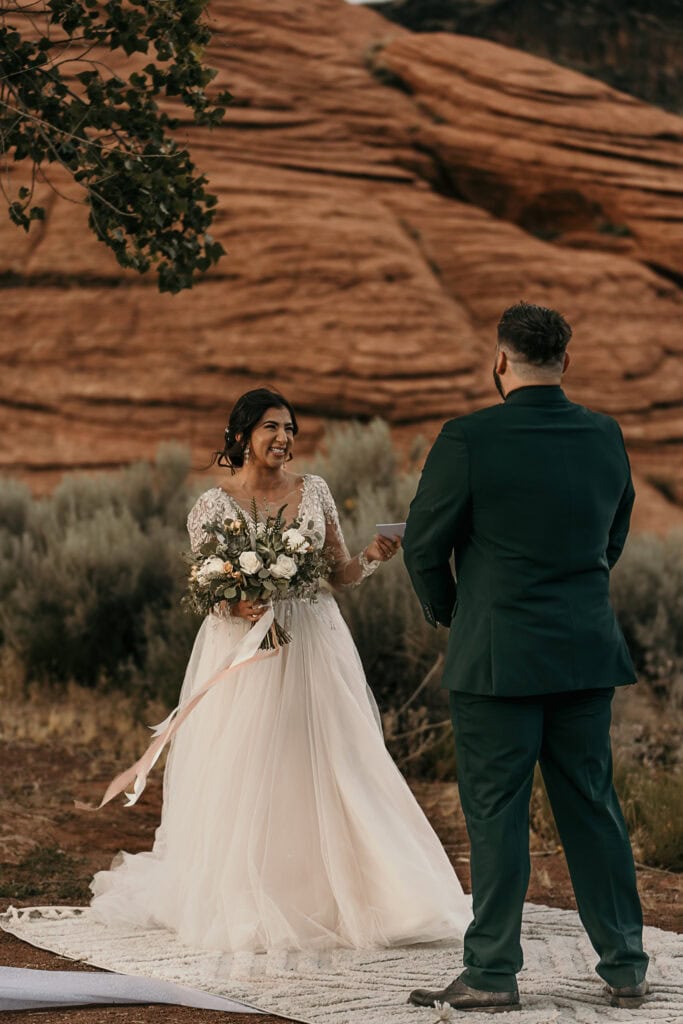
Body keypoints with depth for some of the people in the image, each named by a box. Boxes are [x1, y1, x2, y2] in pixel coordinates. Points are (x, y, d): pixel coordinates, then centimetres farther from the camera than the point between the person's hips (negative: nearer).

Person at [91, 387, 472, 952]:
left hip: (316, 649, 3)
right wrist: (237, 606, -21)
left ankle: (333, 895, 9)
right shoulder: (215, 504, -1)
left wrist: (371, 557, -10)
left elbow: (339, 573, 10)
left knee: (336, 768, 0)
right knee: (247, 776, -2)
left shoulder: (315, 491, 7)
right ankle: (246, 903, 9)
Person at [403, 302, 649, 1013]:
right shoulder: (605, 437, 3)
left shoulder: (469, 439, -12)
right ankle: (625, 968, 17)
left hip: (496, 656, -5)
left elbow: (424, 542, -5)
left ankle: (492, 974, 6)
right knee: (592, 807, 12)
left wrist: (447, 610, 13)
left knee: (496, 813, 1)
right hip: (588, 653, 5)